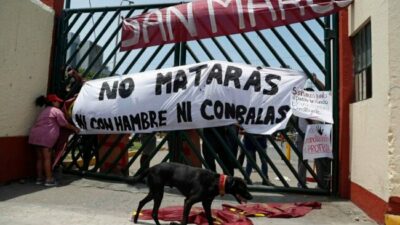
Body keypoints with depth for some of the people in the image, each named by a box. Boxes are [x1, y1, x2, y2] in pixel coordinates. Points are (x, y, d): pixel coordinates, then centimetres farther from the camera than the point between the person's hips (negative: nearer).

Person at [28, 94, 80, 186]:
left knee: (39, 158, 13)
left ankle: (39, 178, 19)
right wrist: (75, 128, 19)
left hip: (35, 135, 9)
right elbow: (65, 124, 6)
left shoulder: (44, 111, 30)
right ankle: (49, 179, -2)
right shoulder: (57, 111, 3)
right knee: (47, 158, -5)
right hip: (45, 136, -8)